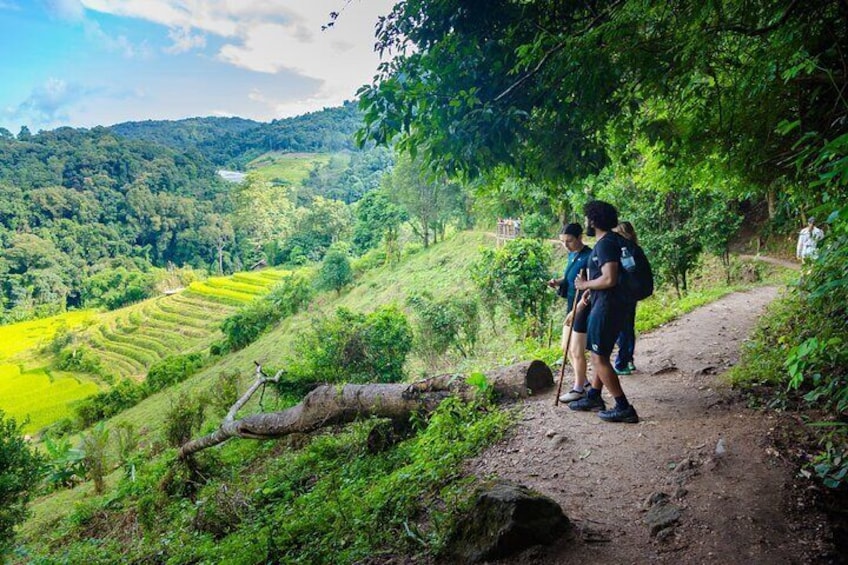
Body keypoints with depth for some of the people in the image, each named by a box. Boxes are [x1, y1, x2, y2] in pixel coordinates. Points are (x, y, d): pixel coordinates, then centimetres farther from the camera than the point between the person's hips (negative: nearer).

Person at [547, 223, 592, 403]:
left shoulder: (588, 257, -19)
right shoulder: (572, 255, 7)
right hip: (571, 305, 9)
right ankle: (583, 381, 33)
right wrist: (558, 282, 1)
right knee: (567, 348, 16)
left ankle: (579, 389, 16)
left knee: (577, 351, 0)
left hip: (583, 308, -9)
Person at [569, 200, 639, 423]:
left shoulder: (605, 244, -18)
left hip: (607, 306, -10)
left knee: (599, 357, -5)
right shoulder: (609, 240, 14)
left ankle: (624, 408, -1)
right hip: (604, 304, 10)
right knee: (600, 354, 19)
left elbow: (609, 279, -28)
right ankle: (594, 397, 32)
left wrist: (585, 284, -12)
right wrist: (588, 292, 13)